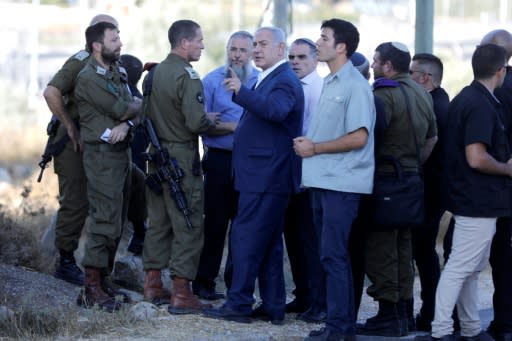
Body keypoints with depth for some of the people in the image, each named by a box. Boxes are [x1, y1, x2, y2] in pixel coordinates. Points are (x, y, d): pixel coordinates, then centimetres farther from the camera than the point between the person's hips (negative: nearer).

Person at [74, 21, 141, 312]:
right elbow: (122, 109, -16)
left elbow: (133, 110, 7)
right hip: (103, 154, -9)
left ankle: (103, 277, 15)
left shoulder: (118, 72, 14)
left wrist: (125, 124, -15)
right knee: (105, 221, -13)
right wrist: (138, 105, 4)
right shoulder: (89, 78, -12)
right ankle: (92, 289, -13)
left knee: (116, 221, 10)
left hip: (123, 149, 9)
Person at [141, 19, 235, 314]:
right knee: (188, 225, -3)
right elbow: (196, 123, -22)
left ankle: (153, 284, 20)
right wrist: (227, 126, -6)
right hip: (182, 156, -8)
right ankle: (181, 293, -4)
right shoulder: (187, 76, -16)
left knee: (159, 221, 15)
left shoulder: (155, 73, 8)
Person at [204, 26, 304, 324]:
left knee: (246, 238, -10)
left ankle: (239, 304, -8)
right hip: (264, 176, 11)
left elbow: (276, 110, -34)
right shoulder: (270, 79, 18)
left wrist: (242, 92, -39)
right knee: (269, 243, 12)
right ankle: (273, 307, 16)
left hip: (266, 177, -11)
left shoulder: (284, 81, -14)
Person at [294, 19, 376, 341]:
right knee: (332, 255, 13)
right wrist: (308, 143, 5)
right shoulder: (330, 83, 15)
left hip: (342, 184, -9)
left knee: (334, 255, -9)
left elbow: (358, 137, -19)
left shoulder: (355, 86, -13)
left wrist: (314, 148, -13)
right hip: (323, 181, 9)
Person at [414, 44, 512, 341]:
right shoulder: (481, 105, -20)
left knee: (472, 269, 17)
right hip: (480, 202, -10)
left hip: (468, 196, 10)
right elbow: (477, 159, -27)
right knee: (460, 268, -8)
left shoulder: (465, 99, 12)